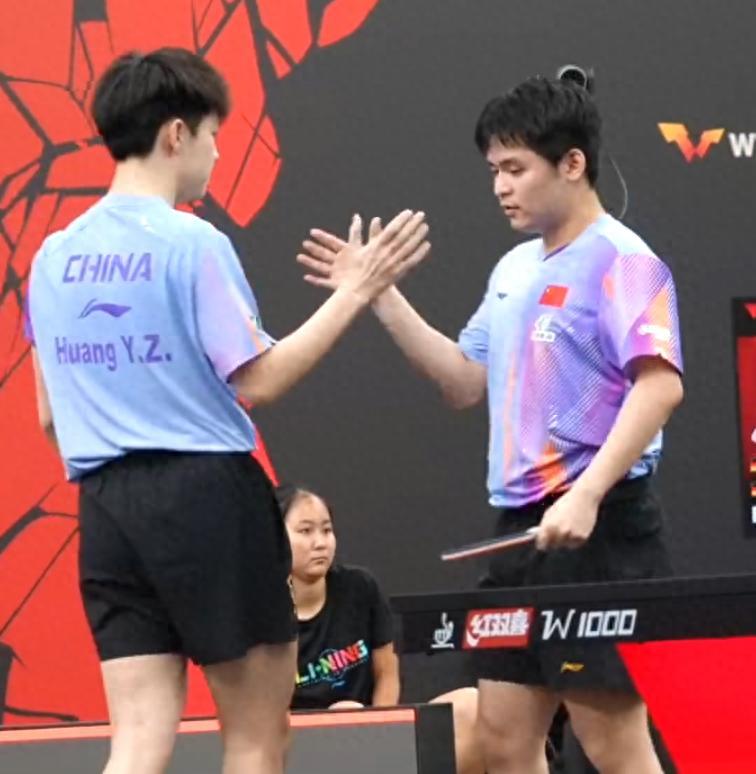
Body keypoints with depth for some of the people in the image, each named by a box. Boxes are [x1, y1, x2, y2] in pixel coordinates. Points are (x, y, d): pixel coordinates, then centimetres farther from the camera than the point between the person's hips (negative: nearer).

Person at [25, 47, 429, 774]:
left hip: (106, 504, 6)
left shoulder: (54, 256, 9)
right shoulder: (191, 243, -11)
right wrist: (354, 291, -8)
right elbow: (259, 380, -13)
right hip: (203, 494, -6)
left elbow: (49, 415, 14)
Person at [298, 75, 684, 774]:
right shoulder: (514, 270, 15)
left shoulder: (620, 261, -11)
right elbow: (466, 383, 22)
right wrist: (382, 298, 13)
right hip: (523, 528, 9)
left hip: (595, 529, -9)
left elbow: (660, 384, -22)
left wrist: (586, 496, -31)